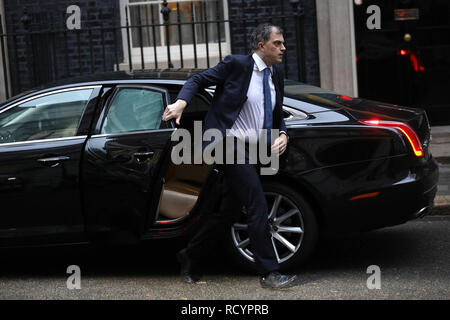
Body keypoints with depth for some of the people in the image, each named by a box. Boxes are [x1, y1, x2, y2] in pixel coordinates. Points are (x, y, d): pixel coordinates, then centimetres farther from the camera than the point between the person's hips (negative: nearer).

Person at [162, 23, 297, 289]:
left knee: (229, 210, 13)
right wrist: (181, 101, -21)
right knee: (258, 208, -12)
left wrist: (283, 134, 0)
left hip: (255, 151, 8)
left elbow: (277, 115, 20)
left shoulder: (277, 73, 12)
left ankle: (190, 255, 30)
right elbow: (199, 80, -2)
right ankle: (269, 273, -5)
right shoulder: (236, 64, -8)